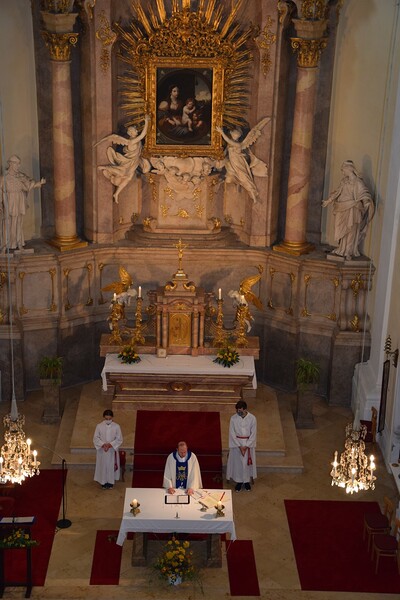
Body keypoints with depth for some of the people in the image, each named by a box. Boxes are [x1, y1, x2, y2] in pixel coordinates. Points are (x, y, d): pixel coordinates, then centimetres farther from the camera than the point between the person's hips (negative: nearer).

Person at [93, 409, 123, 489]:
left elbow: (119, 439, -7)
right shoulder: (99, 426, -9)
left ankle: (111, 482, 26)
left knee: (112, 466, 10)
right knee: (103, 465, 9)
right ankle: (103, 482, 26)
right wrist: (103, 444, -20)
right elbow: (95, 438, -5)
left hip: (112, 450, 0)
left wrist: (110, 444, -20)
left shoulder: (116, 427, -10)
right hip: (102, 450, 0)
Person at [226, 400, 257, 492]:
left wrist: (246, 446, -13)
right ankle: (239, 481, 22)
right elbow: (232, 434, -8)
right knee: (237, 462, 6)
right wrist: (239, 446, -14)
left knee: (247, 462, 8)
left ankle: (247, 481, 25)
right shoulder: (233, 418, -10)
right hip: (236, 443, 0)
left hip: (248, 444, 0)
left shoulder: (252, 418, -12)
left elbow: (253, 434, -8)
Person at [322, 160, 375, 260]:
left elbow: (364, 193, -21)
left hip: (351, 210, -7)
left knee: (350, 230, 0)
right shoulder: (344, 181, 9)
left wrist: (366, 201, -41)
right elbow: (337, 192, 21)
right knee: (342, 231, 12)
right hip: (343, 210, 7)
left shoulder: (357, 182, -13)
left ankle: (349, 252, 7)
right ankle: (342, 249, 24)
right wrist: (329, 200, 28)